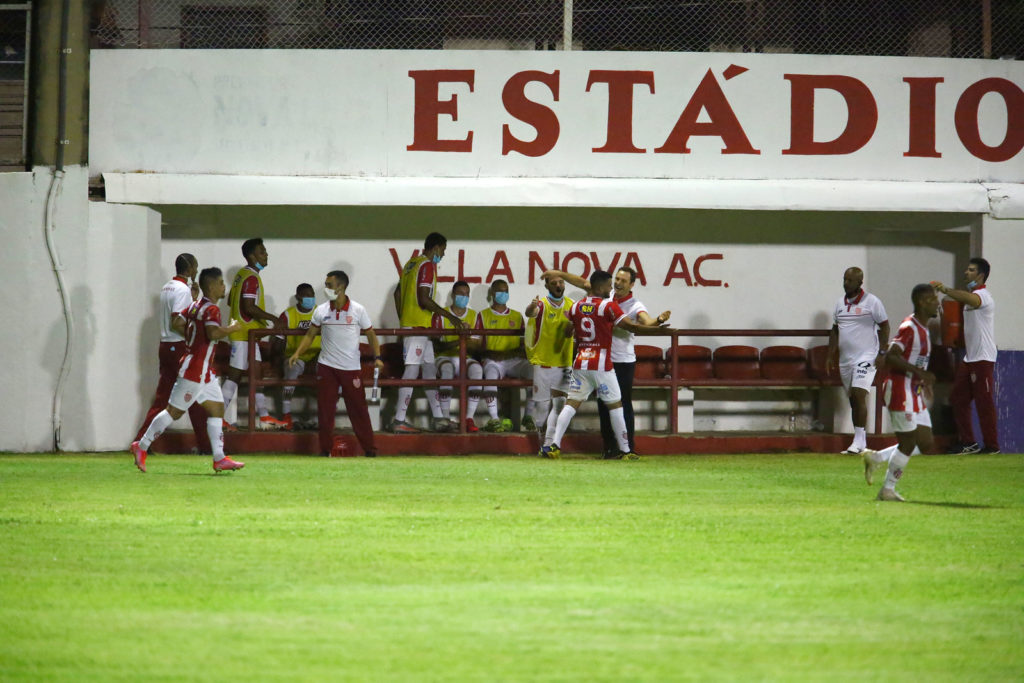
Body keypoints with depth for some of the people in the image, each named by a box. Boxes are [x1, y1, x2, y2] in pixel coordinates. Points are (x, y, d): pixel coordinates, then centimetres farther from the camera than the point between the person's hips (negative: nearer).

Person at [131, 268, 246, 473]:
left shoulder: (195, 305, 10)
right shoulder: (211, 309, -17)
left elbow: (178, 323, 15)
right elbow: (213, 333, -31)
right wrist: (231, 328, -16)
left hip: (205, 373, 10)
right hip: (195, 370, -10)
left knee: (217, 408, 7)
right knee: (174, 411, -2)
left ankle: (219, 459, 5)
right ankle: (141, 446, 6)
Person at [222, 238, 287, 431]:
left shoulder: (242, 275, 14)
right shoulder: (251, 278, -16)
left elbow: (230, 301, 22)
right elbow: (249, 308, -24)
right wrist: (272, 318, -17)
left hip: (247, 334, 10)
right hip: (244, 333, -10)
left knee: (256, 373, 10)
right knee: (234, 375, -7)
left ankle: (264, 417, 12)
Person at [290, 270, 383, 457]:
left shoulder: (358, 310, -3)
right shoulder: (321, 311, 2)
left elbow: (370, 334, 4)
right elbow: (310, 334, 8)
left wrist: (377, 357, -8)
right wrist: (297, 353, -5)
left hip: (351, 368, -2)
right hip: (326, 367, 2)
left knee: (358, 407, 1)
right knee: (324, 409, 0)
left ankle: (369, 448, 9)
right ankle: (325, 448, 8)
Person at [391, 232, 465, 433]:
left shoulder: (411, 264, 17)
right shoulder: (428, 265, -12)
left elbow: (398, 293, 21)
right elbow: (424, 299, -20)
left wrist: (402, 320, 25)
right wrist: (449, 316, -16)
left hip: (407, 322, 10)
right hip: (419, 324, -10)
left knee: (429, 369, 12)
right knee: (412, 370, -10)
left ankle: (437, 418, 14)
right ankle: (399, 421, -11)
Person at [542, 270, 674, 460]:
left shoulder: (576, 307, 8)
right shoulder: (608, 306, -8)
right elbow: (631, 326, -12)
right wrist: (659, 330, -10)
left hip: (580, 364, 5)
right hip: (601, 365, -5)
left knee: (572, 403, 4)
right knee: (615, 405, 4)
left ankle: (555, 445, -8)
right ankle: (624, 451, 5)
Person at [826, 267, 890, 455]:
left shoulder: (871, 302, -5)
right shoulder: (840, 303, 13)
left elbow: (884, 326, -2)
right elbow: (835, 330, 20)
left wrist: (882, 353, -9)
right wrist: (830, 356, 15)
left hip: (866, 356, -7)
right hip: (845, 359, 7)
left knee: (859, 395, -18)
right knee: (852, 399, 9)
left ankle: (859, 441, -18)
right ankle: (859, 443, 15)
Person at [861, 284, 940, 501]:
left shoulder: (923, 329, 15)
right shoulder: (909, 328, -16)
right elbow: (890, 357, -24)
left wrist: (923, 381, 19)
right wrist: (919, 372, -27)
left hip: (915, 394, 10)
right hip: (901, 392, -10)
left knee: (925, 445, 6)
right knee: (908, 444, -5)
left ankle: (876, 458, 16)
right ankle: (888, 490, 8)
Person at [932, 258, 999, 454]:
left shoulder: (983, 294, -14)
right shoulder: (972, 294, 19)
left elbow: (971, 299, -38)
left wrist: (946, 290, -50)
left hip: (983, 358, -10)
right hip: (969, 357, 10)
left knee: (984, 403, -6)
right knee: (958, 399, 7)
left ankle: (992, 445, 1)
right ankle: (968, 443, 12)